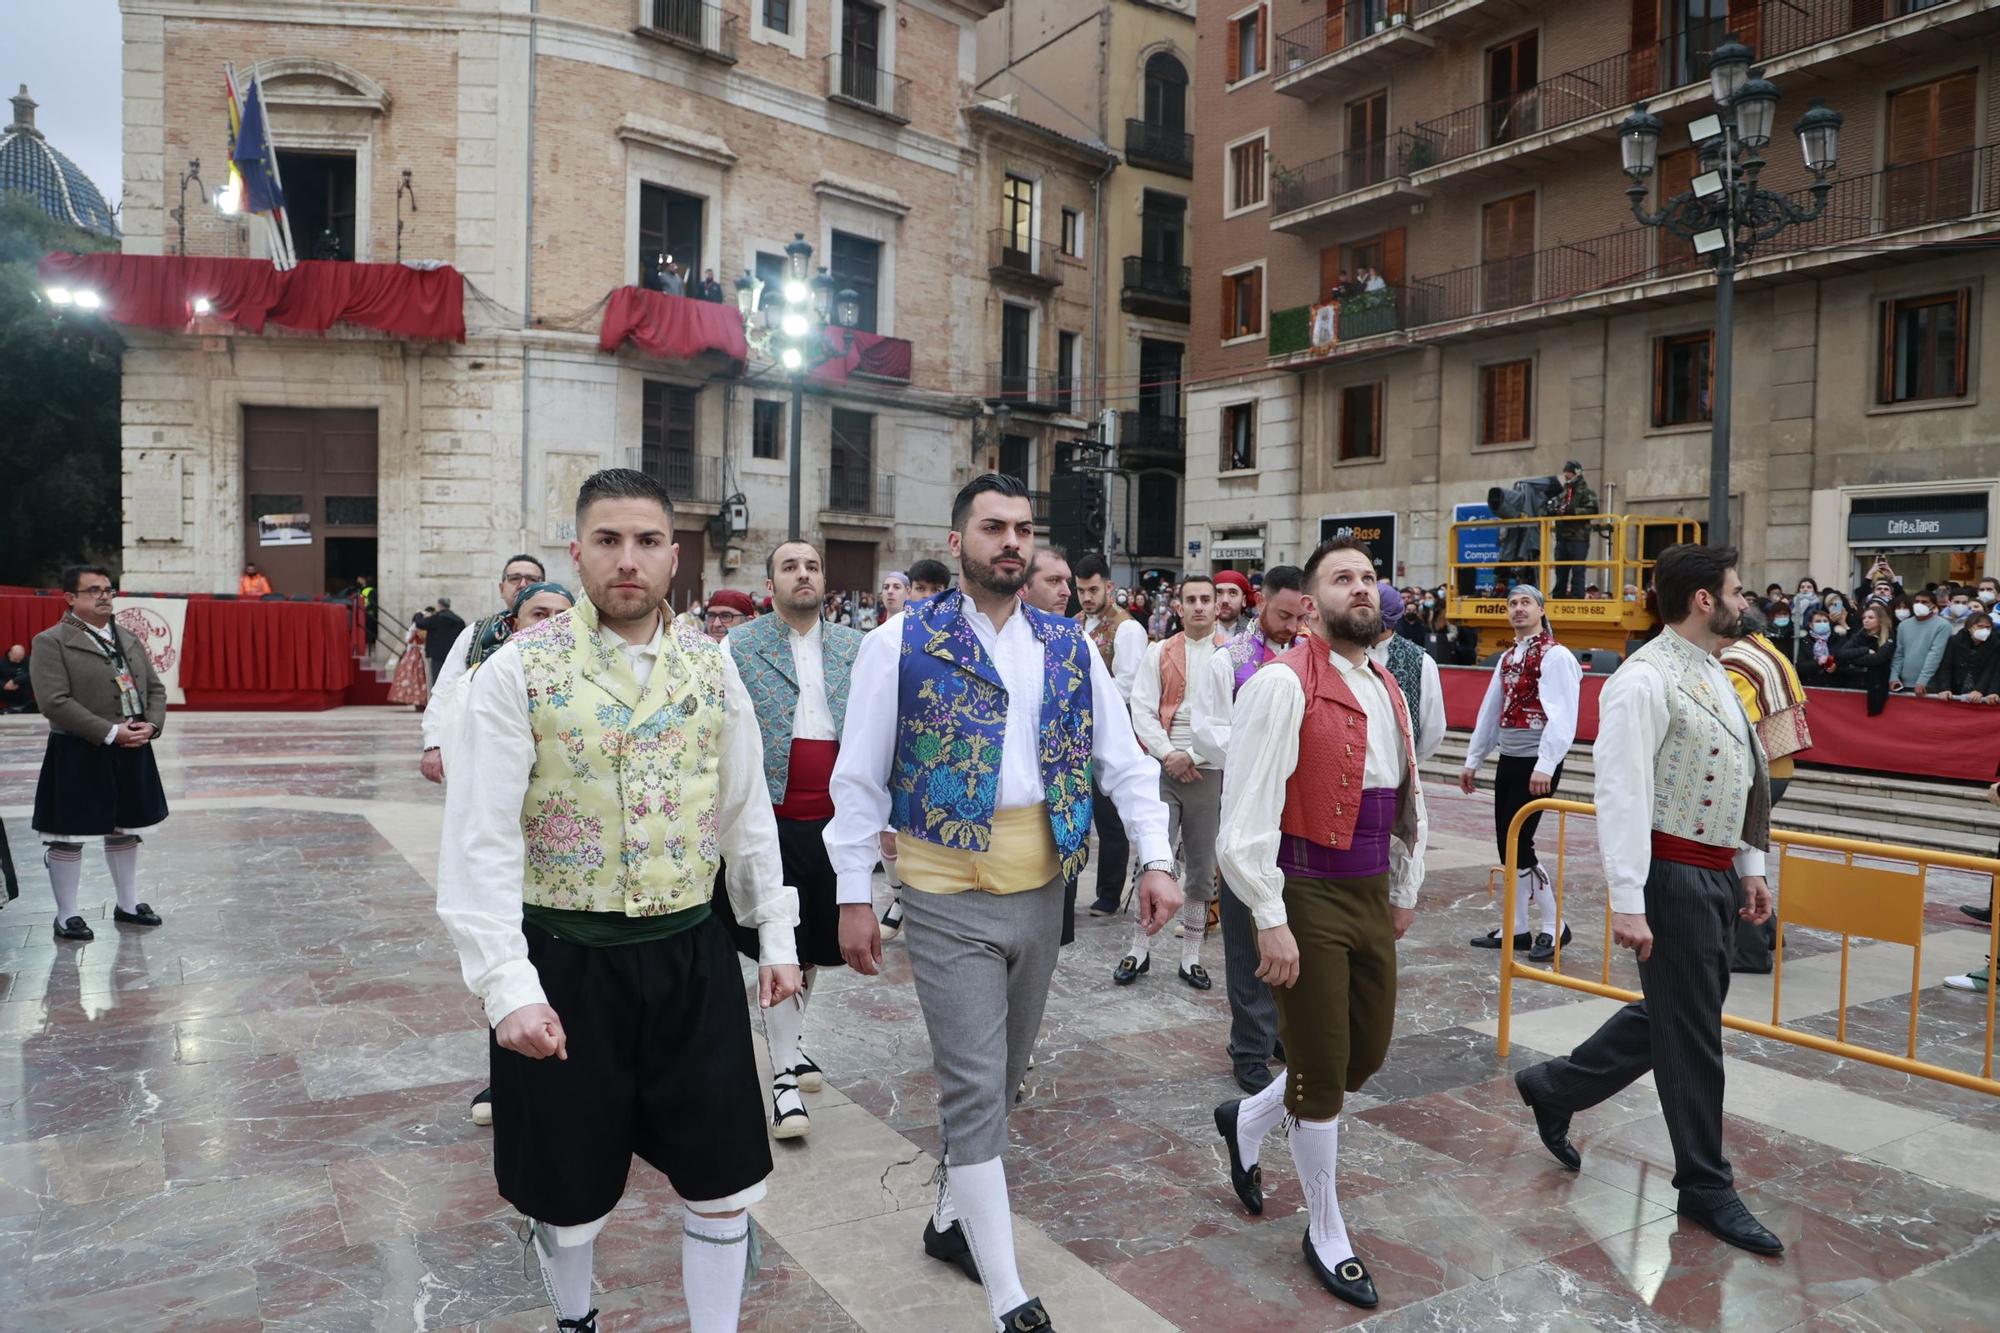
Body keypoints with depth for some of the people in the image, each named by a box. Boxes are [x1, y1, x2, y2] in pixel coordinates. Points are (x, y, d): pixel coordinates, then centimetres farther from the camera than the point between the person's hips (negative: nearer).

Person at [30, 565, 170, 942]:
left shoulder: (129, 640, 12)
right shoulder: (50, 642, -9)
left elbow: (155, 688, 13)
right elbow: (55, 702, -18)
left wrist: (151, 725, -7)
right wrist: (111, 732, -21)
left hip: (133, 752, 6)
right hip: (77, 756, -6)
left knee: (126, 831, 16)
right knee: (68, 837, 3)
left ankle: (128, 905, 29)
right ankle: (66, 915, 15)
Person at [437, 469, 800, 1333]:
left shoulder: (711, 666, 1)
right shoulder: (519, 669, -10)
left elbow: (748, 813, 8)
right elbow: (482, 840, -13)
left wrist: (776, 937, 8)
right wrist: (509, 985, -20)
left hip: (691, 954, 2)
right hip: (566, 961, -2)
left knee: (723, 1180, 10)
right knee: (571, 1186, 17)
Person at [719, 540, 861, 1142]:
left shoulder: (854, 646, 9)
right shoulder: (738, 646, 0)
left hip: (836, 821, 4)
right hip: (770, 819, -3)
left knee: (816, 945, 15)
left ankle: (790, 1039, 37)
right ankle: (785, 1074, 11)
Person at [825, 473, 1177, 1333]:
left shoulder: (1069, 647, 4)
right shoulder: (902, 643, -7)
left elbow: (1123, 759, 5)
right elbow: (860, 777, -4)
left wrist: (1157, 859, -5)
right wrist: (853, 896, -5)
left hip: (1041, 890, 5)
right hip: (948, 897, -4)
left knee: (1001, 1076, 18)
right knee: (974, 1087, -2)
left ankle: (952, 1218, 40)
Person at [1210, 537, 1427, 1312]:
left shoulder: (1388, 688, 10)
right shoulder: (1283, 684, -16)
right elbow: (1247, 815, -20)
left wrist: (1404, 890, 21)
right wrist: (1270, 920, -19)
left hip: (1371, 894, 8)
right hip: (1308, 895, -8)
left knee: (1366, 1056, 17)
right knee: (1322, 1071, 5)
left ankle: (1247, 1122, 44)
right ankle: (1326, 1237, 27)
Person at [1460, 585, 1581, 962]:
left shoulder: (1555, 656, -11)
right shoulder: (1507, 658, 14)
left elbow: (1561, 716, -19)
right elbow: (1490, 711, 18)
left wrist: (1545, 765, -25)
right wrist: (1473, 760, 17)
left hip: (1536, 764, -8)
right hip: (1508, 760, 8)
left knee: (1518, 844, -9)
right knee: (1507, 846, 9)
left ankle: (1554, 926, 6)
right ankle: (1516, 928, 18)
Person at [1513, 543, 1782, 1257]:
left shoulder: (1713, 675, 12)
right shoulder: (1645, 681, -19)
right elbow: (1621, 792, -23)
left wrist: (1750, 867, 19)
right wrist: (1628, 902, -26)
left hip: (1716, 873, 10)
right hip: (1672, 873, -10)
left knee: (1668, 1013, 18)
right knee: (1691, 1034, 4)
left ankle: (1554, 1088, 35)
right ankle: (1706, 1187, 22)